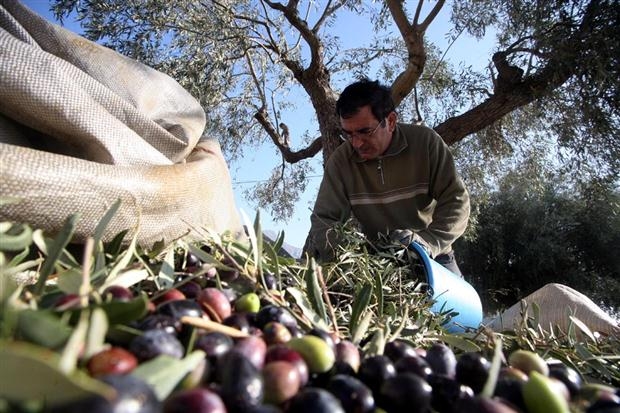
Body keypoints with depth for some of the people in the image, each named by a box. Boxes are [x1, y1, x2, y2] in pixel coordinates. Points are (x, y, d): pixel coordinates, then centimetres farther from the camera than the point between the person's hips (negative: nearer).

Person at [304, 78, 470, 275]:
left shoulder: (426, 142, -15)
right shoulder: (340, 161, -14)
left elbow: (456, 201, -14)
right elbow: (324, 219, -11)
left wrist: (428, 242, -30)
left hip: (432, 258, -1)